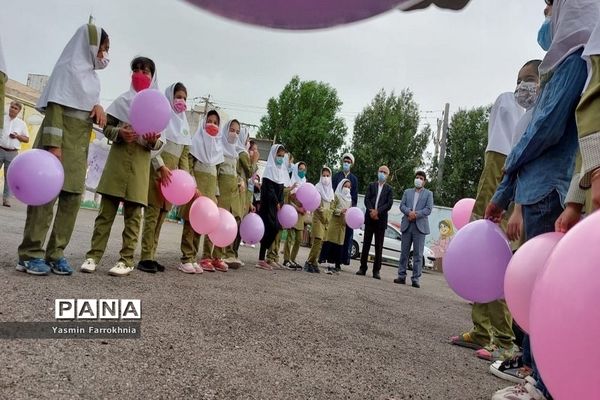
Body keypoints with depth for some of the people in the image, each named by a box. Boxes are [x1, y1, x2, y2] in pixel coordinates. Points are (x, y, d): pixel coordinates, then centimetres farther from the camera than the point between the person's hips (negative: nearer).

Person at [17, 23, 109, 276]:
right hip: (60, 139, -7)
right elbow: (54, 106, -12)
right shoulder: (68, 68, -4)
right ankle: (30, 255, -4)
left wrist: (98, 106, -3)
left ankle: (55, 254, 6)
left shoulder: (90, 74, 18)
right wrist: (53, 143, -23)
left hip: (80, 143, 8)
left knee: (73, 198, 2)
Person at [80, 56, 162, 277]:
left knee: (133, 212, 0)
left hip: (140, 161, -1)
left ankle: (127, 259, 3)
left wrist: (153, 141, -17)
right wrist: (119, 133, -11)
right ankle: (94, 254, 4)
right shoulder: (123, 99, 12)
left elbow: (159, 143, 6)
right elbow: (107, 127, 10)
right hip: (117, 157, 1)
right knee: (106, 209, 1)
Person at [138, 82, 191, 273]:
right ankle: (145, 258, -10)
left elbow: (184, 155, 19)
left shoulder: (183, 124, 22)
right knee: (153, 211, -11)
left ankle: (151, 256, 6)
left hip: (172, 173, 6)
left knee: (162, 214, 3)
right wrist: (161, 166, -18)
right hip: (157, 170, -6)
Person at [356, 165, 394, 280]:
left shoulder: (389, 189, 9)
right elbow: (366, 199, 2)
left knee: (379, 246, 0)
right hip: (370, 218, 1)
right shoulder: (371, 186, 13)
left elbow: (389, 204, -3)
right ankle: (363, 268, 7)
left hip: (381, 219, -1)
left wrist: (377, 211, -14)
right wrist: (371, 211, -13)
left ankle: (376, 271, 3)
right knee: (366, 243, 3)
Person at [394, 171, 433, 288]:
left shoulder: (428, 194, 9)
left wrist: (416, 215, -14)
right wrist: (409, 212, -14)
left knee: (418, 254, -3)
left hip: (420, 226, -2)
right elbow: (402, 206, 6)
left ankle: (416, 279, -1)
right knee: (404, 252, 5)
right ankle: (402, 276, 10)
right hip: (407, 225, 3)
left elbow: (428, 209, -3)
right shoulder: (407, 192, 17)